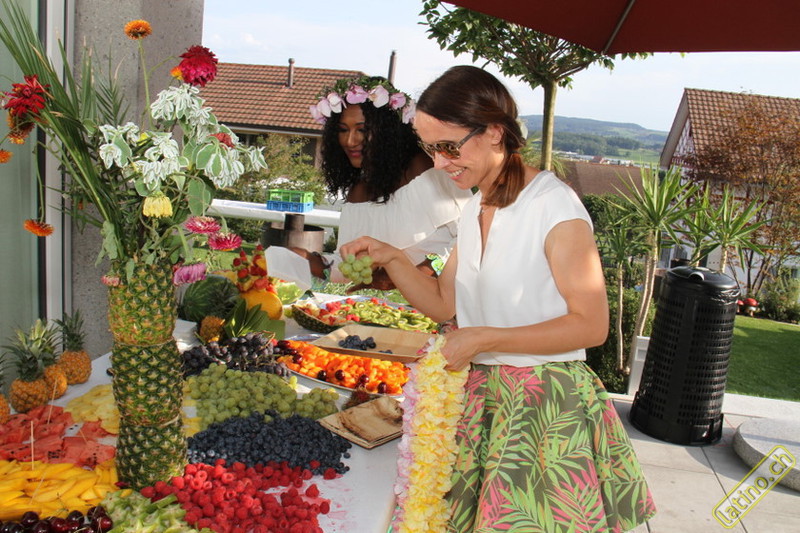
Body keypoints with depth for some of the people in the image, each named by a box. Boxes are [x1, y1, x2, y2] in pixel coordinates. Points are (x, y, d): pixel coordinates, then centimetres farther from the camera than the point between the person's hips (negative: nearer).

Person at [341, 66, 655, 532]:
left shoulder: (554, 205, -15)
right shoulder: (476, 209, 9)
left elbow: (591, 325, -16)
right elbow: (443, 303, 13)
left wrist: (484, 338, -19)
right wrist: (390, 258, -1)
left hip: (548, 406, -6)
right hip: (483, 396, 7)